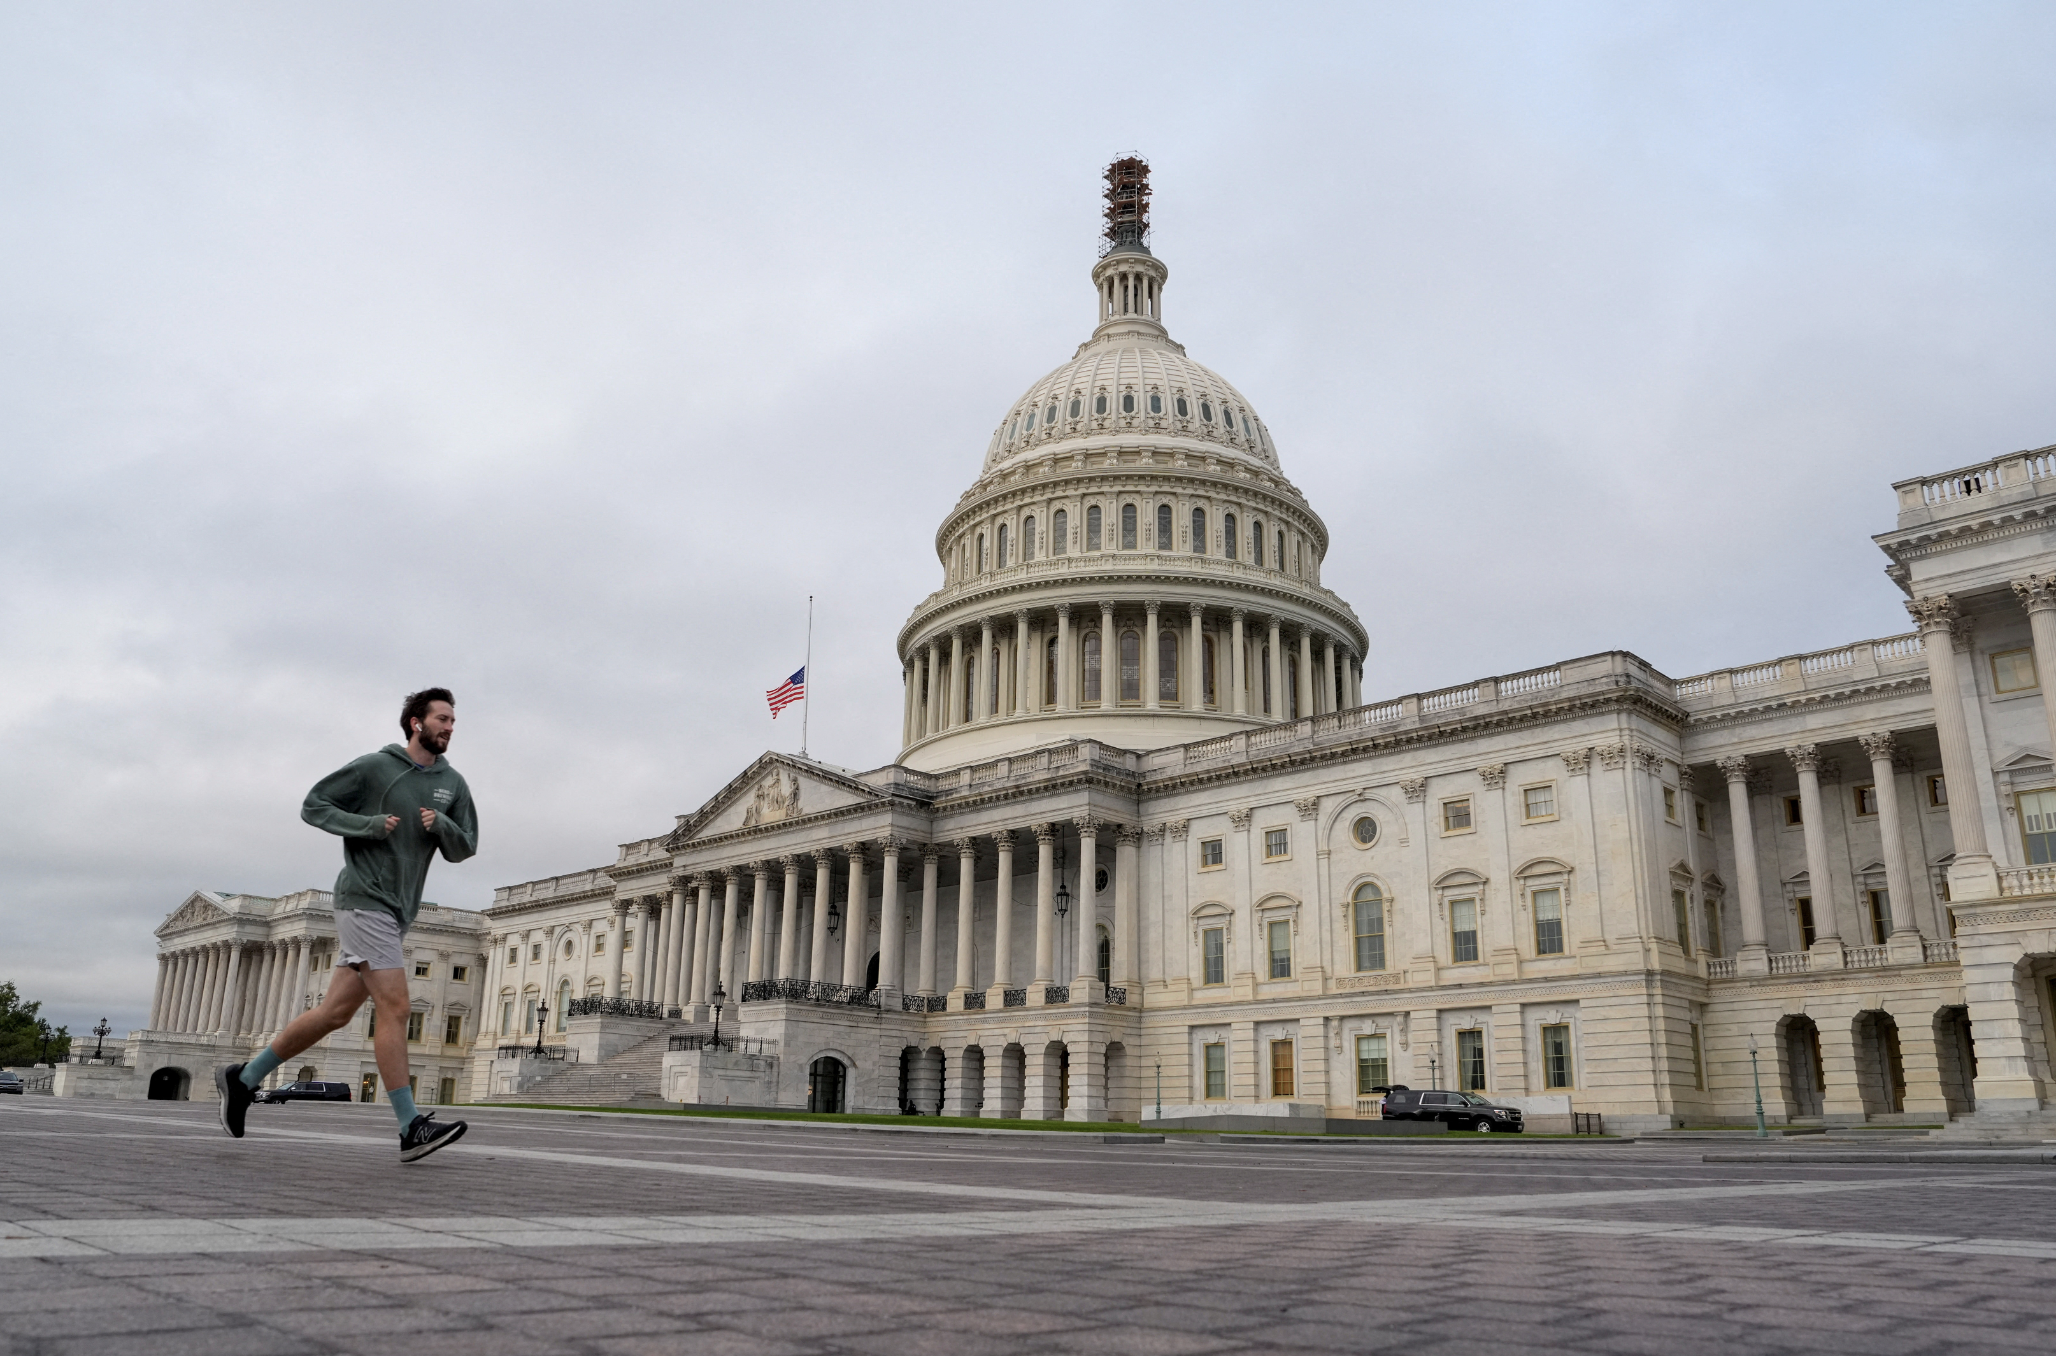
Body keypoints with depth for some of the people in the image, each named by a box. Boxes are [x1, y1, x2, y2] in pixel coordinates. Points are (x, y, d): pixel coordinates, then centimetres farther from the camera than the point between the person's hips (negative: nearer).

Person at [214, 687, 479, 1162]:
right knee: (393, 1007, -12)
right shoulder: (375, 767, -4)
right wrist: (368, 824, -14)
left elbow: (464, 848, 10)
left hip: (398, 913, 7)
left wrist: (442, 826, -11)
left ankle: (244, 1079, 26)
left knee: (335, 1012, 10)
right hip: (364, 900, -7)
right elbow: (313, 805, 0)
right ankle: (412, 1127, -12)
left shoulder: (452, 784, 11)